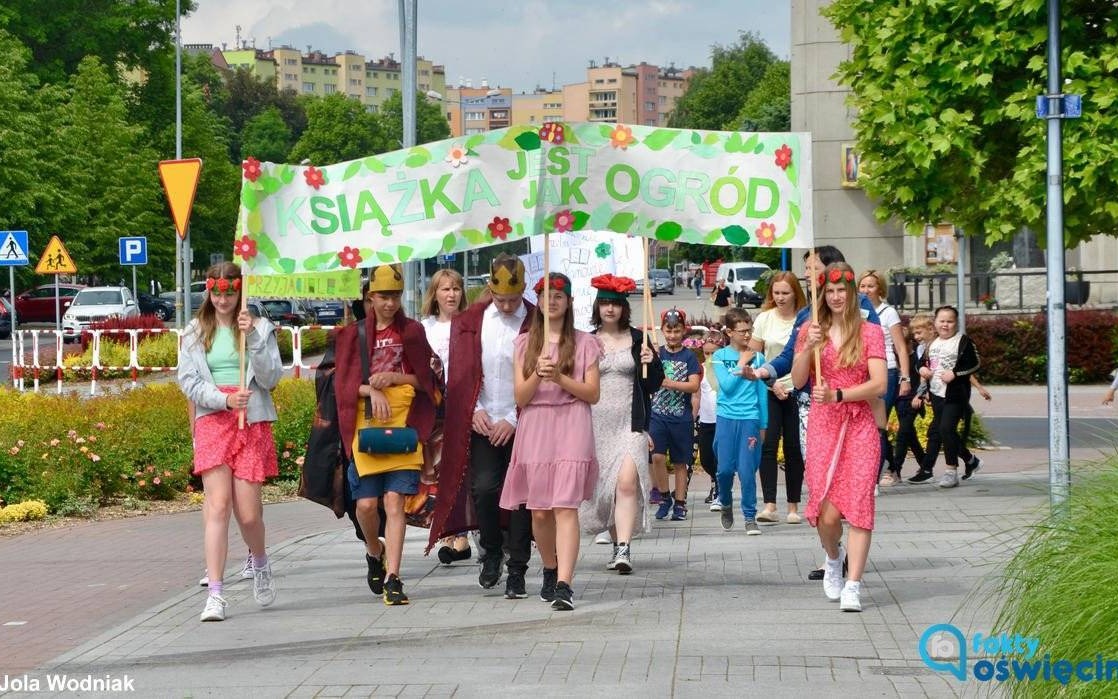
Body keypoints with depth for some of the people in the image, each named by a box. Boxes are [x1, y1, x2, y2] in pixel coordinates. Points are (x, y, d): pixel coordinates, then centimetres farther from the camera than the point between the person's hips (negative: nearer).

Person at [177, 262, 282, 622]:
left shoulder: (260, 328, 6)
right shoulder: (195, 333, 9)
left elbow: (271, 378, -2)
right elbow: (188, 381, 3)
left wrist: (252, 338, -14)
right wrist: (224, 399, -13)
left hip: (252, 422, 0)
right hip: (212, 421, 0)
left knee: (248, 511, -3)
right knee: (217, 505, -12)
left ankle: (260, 562, 31)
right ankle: (215, 594, -14)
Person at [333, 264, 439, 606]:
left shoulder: (411, 331, 11)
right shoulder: (354, 334, 10)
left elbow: (424, 379, 9)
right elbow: (345, 382, 4)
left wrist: (392, 378, -8)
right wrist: (372, 391, -15)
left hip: (404, 426, -1)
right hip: (366, 426, 1)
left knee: (394, 502, -9)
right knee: (366, 504, -3)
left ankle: (392, 579, -10)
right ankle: (375, 552, 28)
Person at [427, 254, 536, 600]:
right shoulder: (471, 321, 6)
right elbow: (461, 371, 9)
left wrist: (514, 420, -9)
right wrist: (475, 411, -3)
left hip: (520, 425, -1)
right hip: (482, 423, 1)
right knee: (484, 486, -12)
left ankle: (517, 572, 8)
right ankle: (491, 551, 14)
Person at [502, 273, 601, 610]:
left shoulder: (584, 343, 7)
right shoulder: (525, 343, 12)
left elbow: (593, 394, 2)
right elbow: (520, 397, 6)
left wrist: (559, 377, -11)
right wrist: (538, 375, -13)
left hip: (571, 426, -3)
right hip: (535, 427, 3)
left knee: (565, 506, -14)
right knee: (539, 510, 4)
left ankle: (564, 585, -22)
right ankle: (550, 572, 27)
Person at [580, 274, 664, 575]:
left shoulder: (637, 340, 5)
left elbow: (654, 384, 8)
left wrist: (651, 363, -11)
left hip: (629, 424, -2)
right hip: (596, 423, 2)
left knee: (627, 483, -19)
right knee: (602, 486, 7)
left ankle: (624, 549, -24)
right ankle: (618, 544, 21)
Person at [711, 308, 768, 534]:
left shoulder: (758, 358, 6)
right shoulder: (720, 356, 4)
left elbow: (762, 392, 9)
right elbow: (726, 385, -8)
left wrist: (763, 425, 9)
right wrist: (742, 364, -5)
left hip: (750, 419, 0)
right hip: (726, 418, 0)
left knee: (747, 470, -5)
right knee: (725, 468, 0)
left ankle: (750, 516, 4)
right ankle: (726, 505, 26)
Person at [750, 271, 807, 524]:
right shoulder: (764, 318, 5)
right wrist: (772, 382, -3)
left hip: (797, 391, -1)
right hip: (769, 392, 1)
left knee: (794, 448, 3)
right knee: (768, 445, -10)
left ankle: (793, 506, 12)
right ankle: (769, 505, -12)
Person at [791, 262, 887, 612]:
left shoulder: (870, 332, 4)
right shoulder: (812, 331, 11)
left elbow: (879, 384, -5)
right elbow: (797, 381, 2)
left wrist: (838, 395, -17)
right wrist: (809, 348, -13)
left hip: (860, 426, -1)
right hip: (823, 426, 1)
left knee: (859, 504, -9)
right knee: (827, 512, -5)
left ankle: (853, 587, -9)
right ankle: (833, 559, 28)